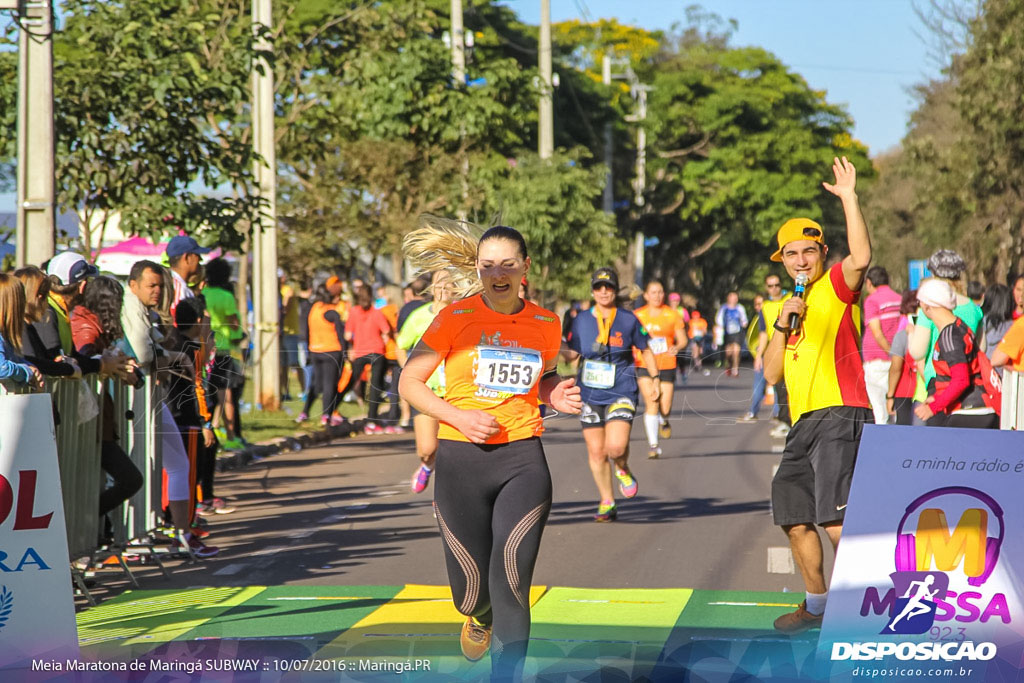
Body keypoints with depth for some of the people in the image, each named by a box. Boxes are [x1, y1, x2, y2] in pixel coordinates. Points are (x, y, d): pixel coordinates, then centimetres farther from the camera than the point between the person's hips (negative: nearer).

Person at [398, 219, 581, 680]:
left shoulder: (545, 325, 4)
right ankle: (480, 618, 47)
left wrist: (556, 396, 1)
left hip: (523, 461, 1)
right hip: (461, 461, -1)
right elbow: (409, 382, 0)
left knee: (511, 587, -13)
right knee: (471, 591, 9)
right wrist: (459, 417, -14)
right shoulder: (456, 318, -4)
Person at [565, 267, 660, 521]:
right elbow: (571, 353, 8)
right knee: (596, 451, 3)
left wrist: (654, 380, 10)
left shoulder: (628, 320, 0)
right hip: (589, 394, 2)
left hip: (621, 392, -2)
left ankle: (623, 470, 16)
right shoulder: (582, 321, 4)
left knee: (616, 446, -20)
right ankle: (607, 504, 18)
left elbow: (645, 350, 12)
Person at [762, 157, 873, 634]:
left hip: (840, 415, -9)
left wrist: (849, 198, -22)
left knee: (834, 519, -21)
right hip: (803, 424, 9)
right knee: (795, 519, 14)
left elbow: (861, 258, -23)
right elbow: (771, 373, 13)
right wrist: (782, 326, -1)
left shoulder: (836, 287, 1)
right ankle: (816, 605, 29)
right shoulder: (786, 307, 22)